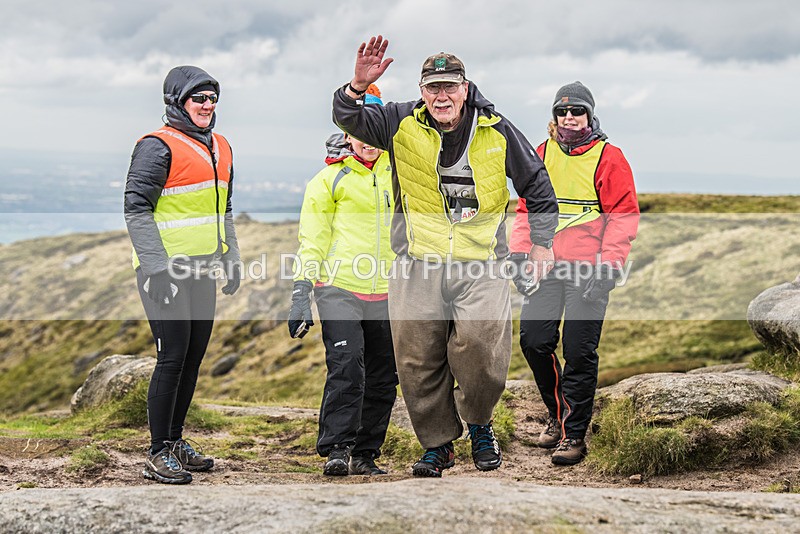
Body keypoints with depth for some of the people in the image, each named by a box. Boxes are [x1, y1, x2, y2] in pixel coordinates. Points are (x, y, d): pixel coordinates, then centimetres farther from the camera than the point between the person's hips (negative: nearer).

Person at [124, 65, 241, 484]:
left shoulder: (220, 148, 15)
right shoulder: (158, 147, -11)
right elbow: (136, 208, -15)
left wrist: (232, 260, 18)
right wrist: (157, 267, -21)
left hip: (201, 271, 8)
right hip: (165, 273, -8)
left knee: (194, 358, 11)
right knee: (173, 356, -9)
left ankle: (176, 441, 23)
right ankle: (158, 455, -3)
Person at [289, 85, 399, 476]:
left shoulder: (397, 172, 12)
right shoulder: (329, 179, 1)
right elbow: (312, 240, 1)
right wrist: (301, 293, -5)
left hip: (386, 294, 4)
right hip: (339, 288, -4)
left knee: (383, 378, 6)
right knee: (346, 367, -18)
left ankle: (366, 454, 16)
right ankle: (335, 450, -12)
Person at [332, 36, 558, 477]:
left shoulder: (497, 131, 3)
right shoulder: (401, 124, 3)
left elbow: (537, 185, 14)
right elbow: (348, 119, -4)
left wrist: (540, 241, 12)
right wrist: (358, 86, -24)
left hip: (480, 265, -1)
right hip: (417, 265, 1)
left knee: (482, 350, -17)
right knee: (417, 361, 3)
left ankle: (479, 424, 12)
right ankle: (438, 445, 21)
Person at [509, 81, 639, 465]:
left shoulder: (608, 157, -2)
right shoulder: (541, 155, 12)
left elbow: (623, 216, -5)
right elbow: (526, 209, 18)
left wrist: (607, 265, -13)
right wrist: (519, 254, 7)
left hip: (588, 271, -4)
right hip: (545, 265, 4)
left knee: (579, 352, -5)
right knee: (533, 340, 0)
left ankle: (574, 434, 5)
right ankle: (558, 412, 23)